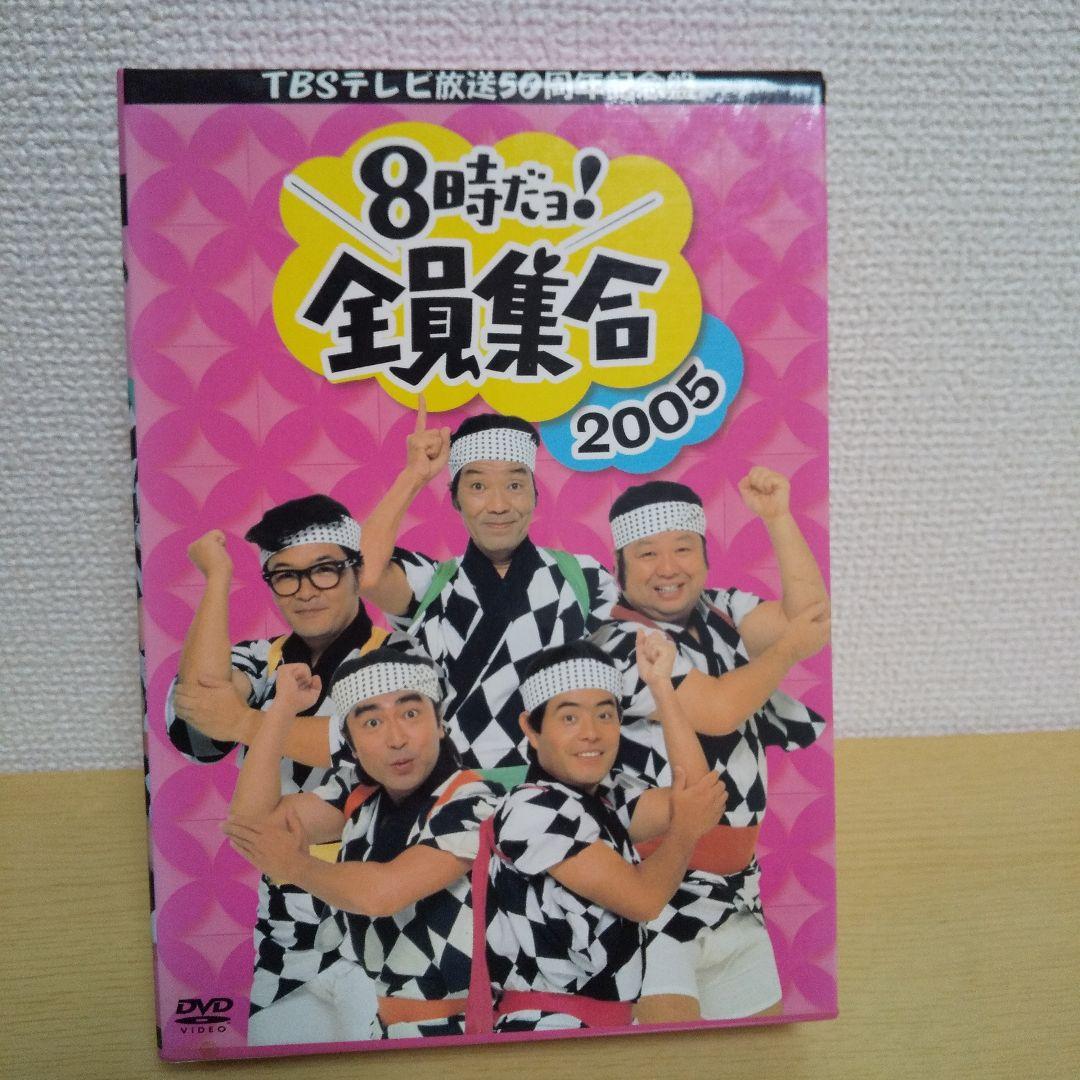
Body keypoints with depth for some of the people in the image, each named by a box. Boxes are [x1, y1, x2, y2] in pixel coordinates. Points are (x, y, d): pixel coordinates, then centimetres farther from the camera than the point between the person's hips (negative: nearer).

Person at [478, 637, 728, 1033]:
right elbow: (643, 899, -18)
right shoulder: (532, 811, -19)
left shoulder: (604, 797, 7)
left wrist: (660, 684, -1)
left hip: (605, 1021, 8)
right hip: (546, 1023, -8)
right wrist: (685, 829, -1)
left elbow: (701, 793, -2)